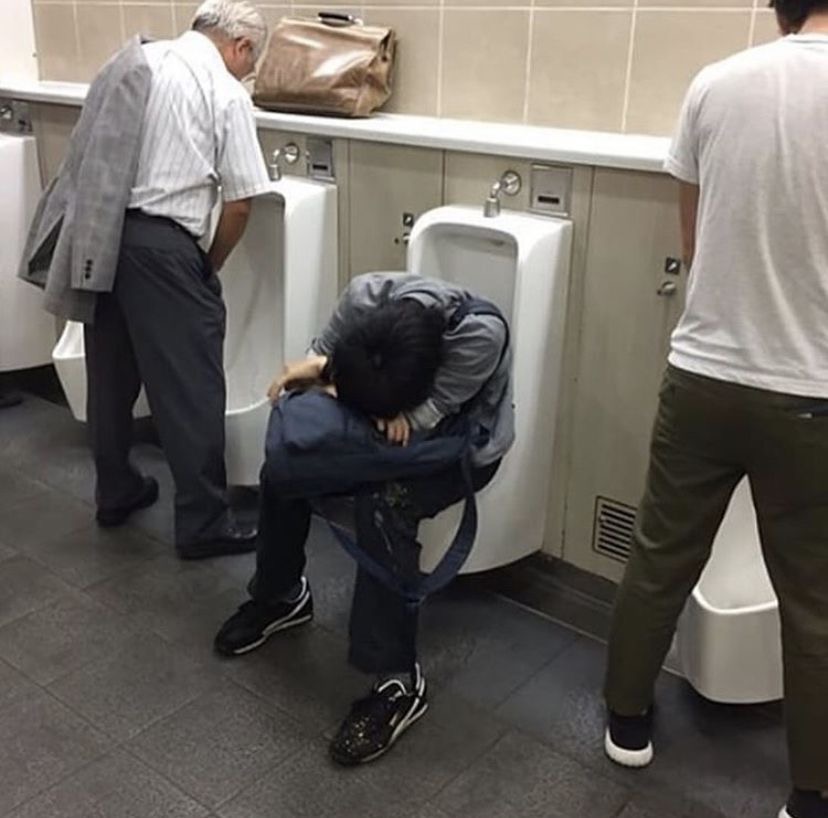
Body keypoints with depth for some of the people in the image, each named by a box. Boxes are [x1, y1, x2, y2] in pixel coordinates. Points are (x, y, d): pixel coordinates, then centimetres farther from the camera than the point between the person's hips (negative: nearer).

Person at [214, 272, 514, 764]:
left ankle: (400, 683, -21)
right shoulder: (363, 296, -27)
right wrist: (315, 367, -32)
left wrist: (328, 375, -34)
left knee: (383, 506, -32)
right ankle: (280, 596, 16)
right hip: (396, 428, 5)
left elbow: (420, 416, -34)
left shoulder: (482, 335, -39)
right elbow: (322, 354, -8)